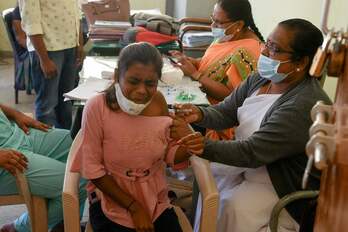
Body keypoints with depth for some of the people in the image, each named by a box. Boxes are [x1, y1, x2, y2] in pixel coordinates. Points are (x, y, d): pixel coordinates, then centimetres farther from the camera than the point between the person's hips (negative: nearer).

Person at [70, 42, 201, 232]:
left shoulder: (158, 101, -8)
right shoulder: (97, 108, -20)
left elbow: (168, 154, 1)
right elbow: (92, 168, -14)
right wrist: (134, 207, -12)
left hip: (155, 201, 4)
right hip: (112, 202, -3)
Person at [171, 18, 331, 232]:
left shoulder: (304, 107, -30)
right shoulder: (261, 79, -3)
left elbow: (252, 152, -30)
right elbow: (226, 112, -2)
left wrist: (202, 146, -34)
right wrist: (199, 114, -24)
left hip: (288, 186, -8)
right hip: (251, 164, 8)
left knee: (234, 206, -21)